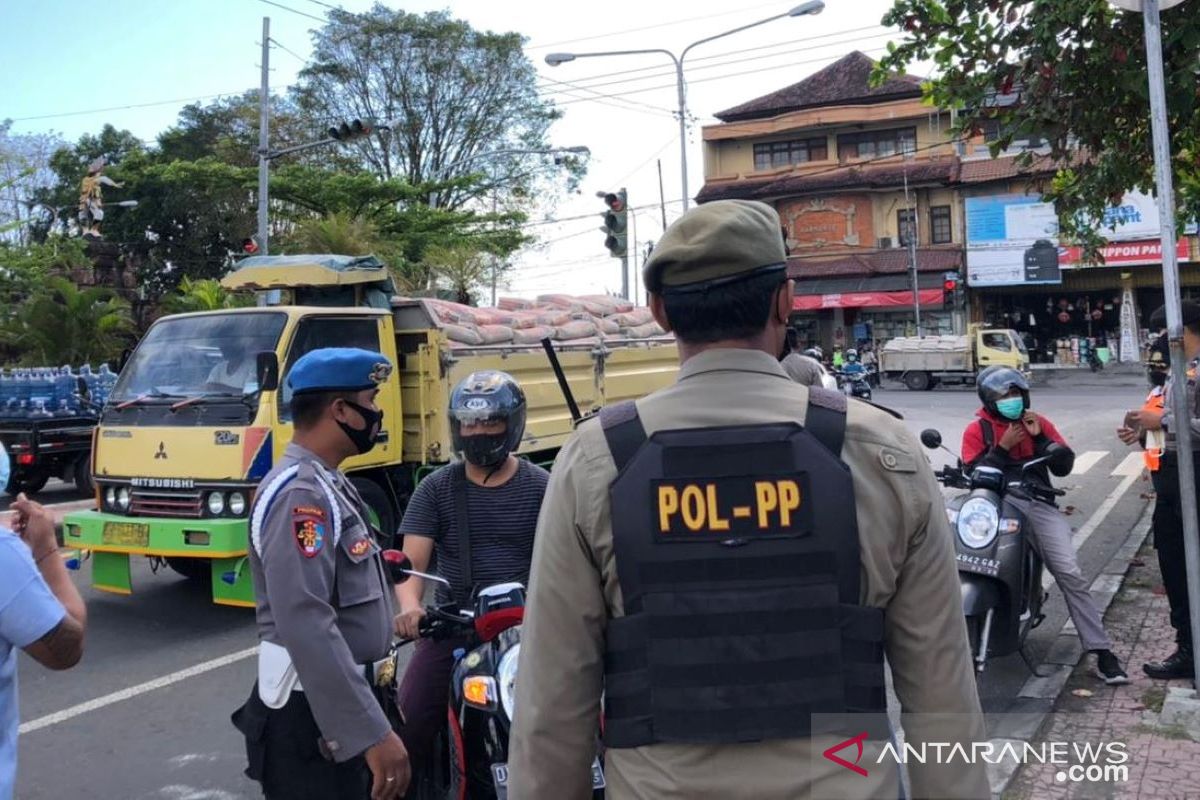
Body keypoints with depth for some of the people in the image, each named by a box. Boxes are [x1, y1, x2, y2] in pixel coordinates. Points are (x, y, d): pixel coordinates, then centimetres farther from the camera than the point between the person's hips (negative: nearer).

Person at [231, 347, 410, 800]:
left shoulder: (327, 484, 12)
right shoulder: (301, 494, -21)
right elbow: (306, 627, -29)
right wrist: (372, 733, -30)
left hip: (344, 700, 10)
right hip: (315, 717, -10)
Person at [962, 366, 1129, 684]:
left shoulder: (1039, 423, 20)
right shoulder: (977, 430, 11)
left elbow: (1064, 467, 12)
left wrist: (1039, 436, 1)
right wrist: (1002, 448, -7)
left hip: (1038, 502, 3)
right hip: (996, 501, -3)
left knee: (1070, 575, -8)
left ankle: (1101, 650, -4)